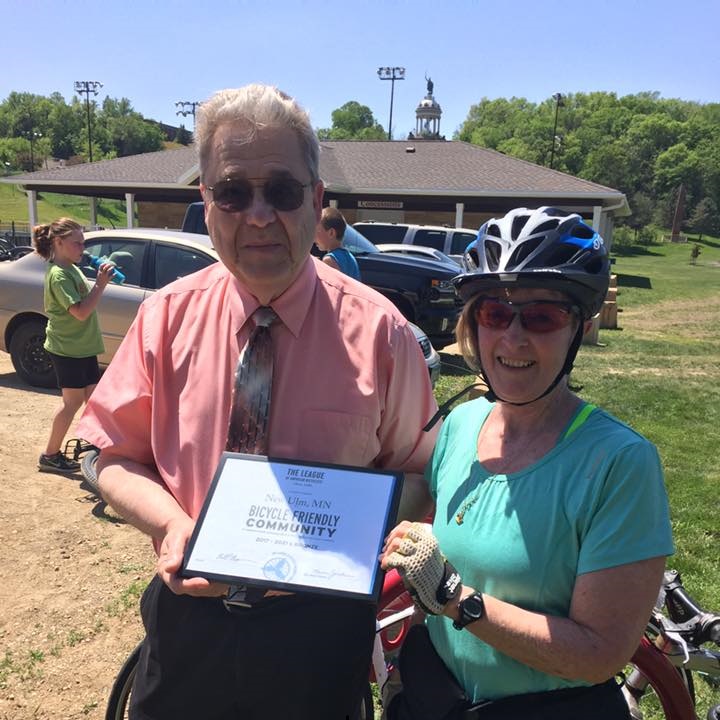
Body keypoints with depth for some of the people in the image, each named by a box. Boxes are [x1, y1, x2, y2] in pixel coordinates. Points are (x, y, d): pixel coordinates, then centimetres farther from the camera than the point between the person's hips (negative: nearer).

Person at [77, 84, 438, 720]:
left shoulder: (376, 329, -13)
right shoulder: (166, 317, -7)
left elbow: (416, 474, -4)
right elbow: (118, 461, 0)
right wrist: (172, 524, -19)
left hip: (321, 627, -1)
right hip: (189, 619, 2)